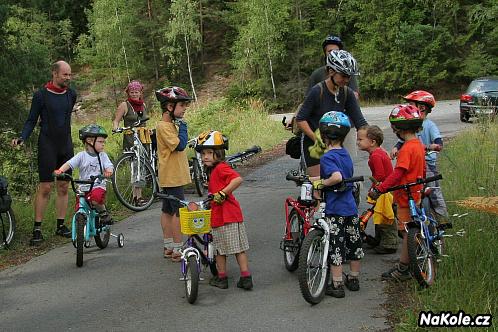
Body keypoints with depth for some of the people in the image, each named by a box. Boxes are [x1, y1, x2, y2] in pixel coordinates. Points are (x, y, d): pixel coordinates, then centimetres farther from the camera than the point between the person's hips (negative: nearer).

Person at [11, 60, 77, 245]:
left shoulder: (71, 94, 7)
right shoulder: (41, 95, -7)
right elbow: (31, 121, -3)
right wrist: (22, 138, -18)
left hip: (66, 146, 5)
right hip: (47, 146, -5)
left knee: (63, 187, 7)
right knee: (45, 188, -7)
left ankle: (61, 226, 16)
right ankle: (37, 229, 0)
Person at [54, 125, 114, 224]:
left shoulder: (103, 155, 5)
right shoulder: (82, 155, 2)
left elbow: (109, 166, -7)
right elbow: (69, 164, -7)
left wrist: (108, 171, -32)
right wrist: (60, 170, -26)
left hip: (98, 186, -1)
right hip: (84, 188, 1)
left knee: (95, 199, -34)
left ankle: (103, 213, -8)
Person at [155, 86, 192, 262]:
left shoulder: (170, 124, 13)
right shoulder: (164, 126, -17)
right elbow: (180, 145, -24)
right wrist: (183, 126, -16)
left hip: (169, 176, 10)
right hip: (173, 176, -10)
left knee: (167, 210, 13)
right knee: (179, 212, -7)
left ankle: (168, 247, 21)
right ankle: (177, 250, -2)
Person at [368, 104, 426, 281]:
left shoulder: (407, 149, -21)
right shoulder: (419, 145, 9)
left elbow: (398, 173, -29)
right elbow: (422, 171, 19)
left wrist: (379, 189, -32)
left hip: (406, 198, -10)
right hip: (415, 194, 10)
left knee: (407, 233, -2)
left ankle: (403, 270, 6)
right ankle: (405, 265, 24)